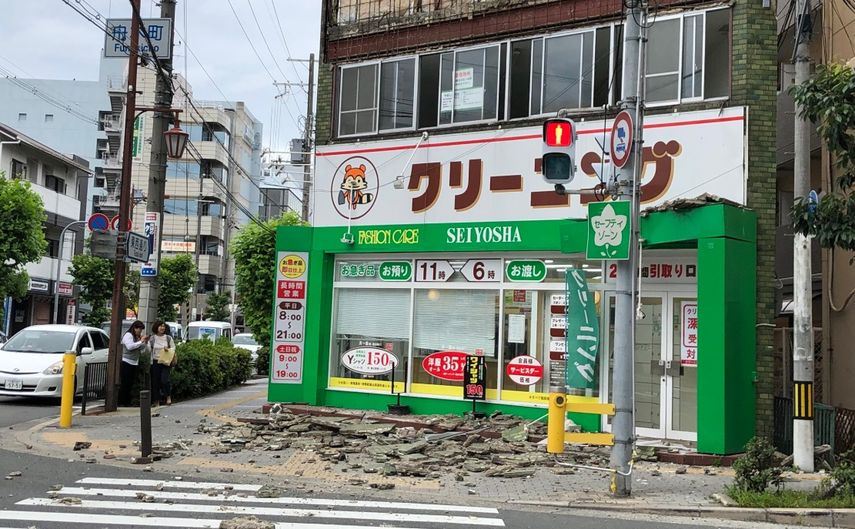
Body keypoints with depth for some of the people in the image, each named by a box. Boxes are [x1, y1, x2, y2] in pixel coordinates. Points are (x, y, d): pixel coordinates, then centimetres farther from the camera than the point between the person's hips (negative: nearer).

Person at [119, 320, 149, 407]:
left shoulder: (138, 337, 16)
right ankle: (120, 402, -4)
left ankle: (127, 402, 9)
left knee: (130, 384, 6)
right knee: (124, 384, -8)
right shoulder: (128, 335, -7)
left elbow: (141, 349, 20)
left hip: (134, 363, 8)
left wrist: (145, 342, 4)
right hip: (126, 362, -8)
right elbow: (129, 346, -22)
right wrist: (140, 341, -17)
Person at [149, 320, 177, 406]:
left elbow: (173, 348, 9)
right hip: (155, 362, 1)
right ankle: (156, 399, 12)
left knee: (164, 379, -15)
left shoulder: (168, 338, 5)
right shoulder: (152, 338, 5)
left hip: (166, 362, -1)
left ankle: (168, 397, 4)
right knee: (155, 381, 3)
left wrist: (168, 349, -12)